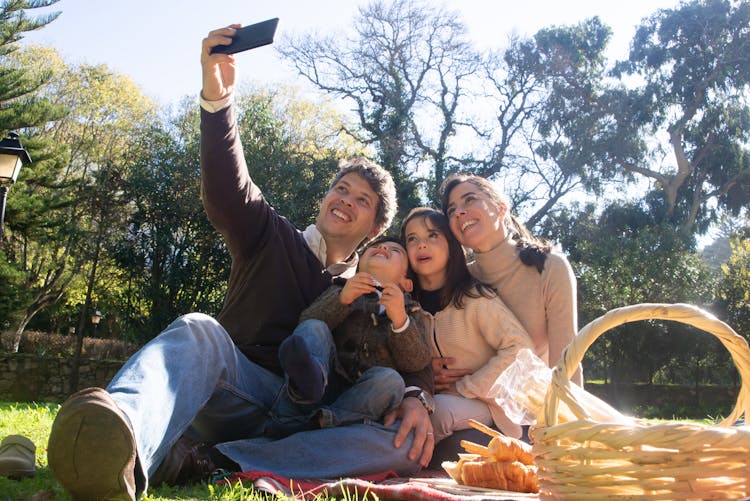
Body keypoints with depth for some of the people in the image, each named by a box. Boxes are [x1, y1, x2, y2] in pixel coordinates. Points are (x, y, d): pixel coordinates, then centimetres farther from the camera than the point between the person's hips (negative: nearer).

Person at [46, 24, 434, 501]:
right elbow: (227, 189, -4)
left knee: (408, 447, -29)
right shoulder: (274, 239, 15)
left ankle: (205, 462, -40)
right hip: (235, 389, -1)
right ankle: (124, 459, -64)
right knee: (198, 329, -33)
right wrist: (217, 97, -20)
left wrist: (414, 399, -18)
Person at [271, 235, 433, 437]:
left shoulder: (410, 309, 20)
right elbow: (306, 322, 3)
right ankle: (310, 376, -53)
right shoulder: (340, 290, 22)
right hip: (329, 382, 1)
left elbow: (418, 362, 2)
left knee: (389, 379, -30)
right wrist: (342, 299, -13)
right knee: (314, 328, -19)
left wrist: (400, 321, -14)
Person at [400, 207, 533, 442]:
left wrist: (465, 388, -17)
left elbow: (520, 347, -20)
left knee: (438, 409, -32)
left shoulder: (474, 297, -13)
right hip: (436, 395, 3)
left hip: (486, 402, -3)